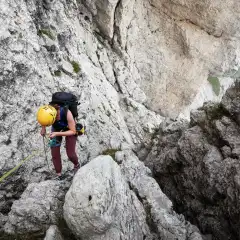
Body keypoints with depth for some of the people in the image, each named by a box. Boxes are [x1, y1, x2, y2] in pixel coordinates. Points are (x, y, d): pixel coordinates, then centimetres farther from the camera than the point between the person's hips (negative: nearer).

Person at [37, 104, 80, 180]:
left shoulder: (67, 113, -44)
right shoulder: (46, 111, -33)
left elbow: (73, 131, -30)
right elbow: (43, 120, -4)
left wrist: (57, 134, -38)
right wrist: (43, 128, -18)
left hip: (69, 129, -3)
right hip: (56, 128, 3)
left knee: (70, 154, -2)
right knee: (55, 154, -1)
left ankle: (76, 165, 32)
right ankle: (58, 175, 18)